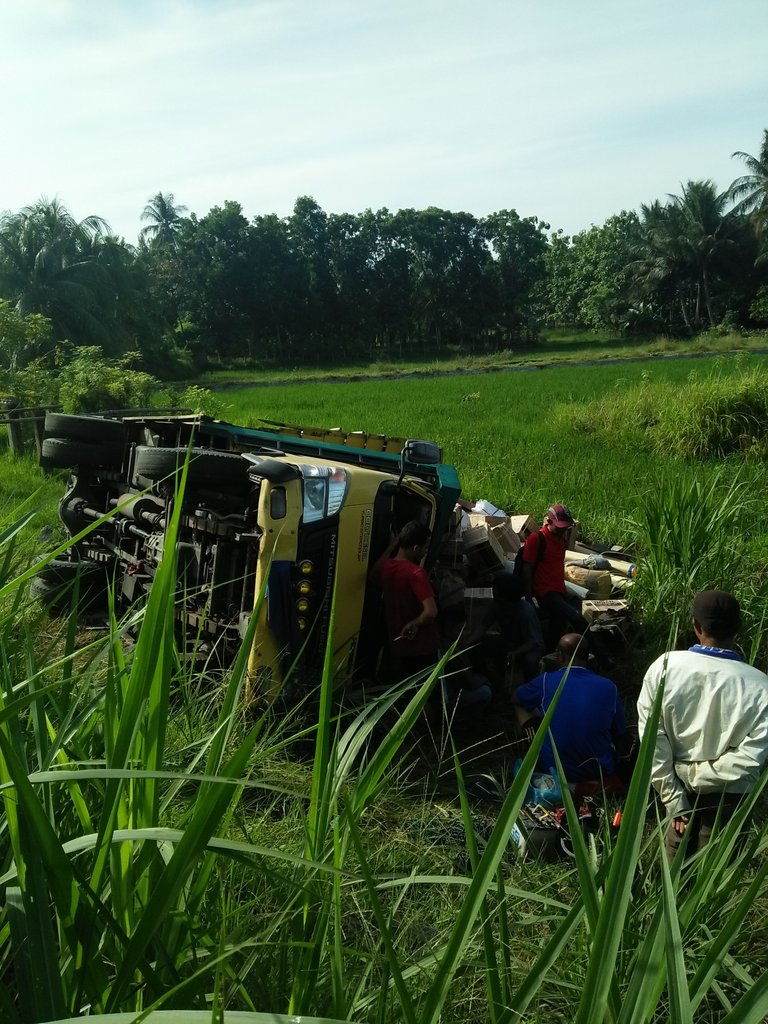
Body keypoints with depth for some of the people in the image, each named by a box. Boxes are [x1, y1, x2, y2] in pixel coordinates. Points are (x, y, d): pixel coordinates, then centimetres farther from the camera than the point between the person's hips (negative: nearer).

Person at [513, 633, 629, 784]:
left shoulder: (546, 681, -14)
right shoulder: (609, 687, -10)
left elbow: (516, 698, 8)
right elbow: (621, 736, 2)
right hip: (600, 770, 2)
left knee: (521, 707, 15)